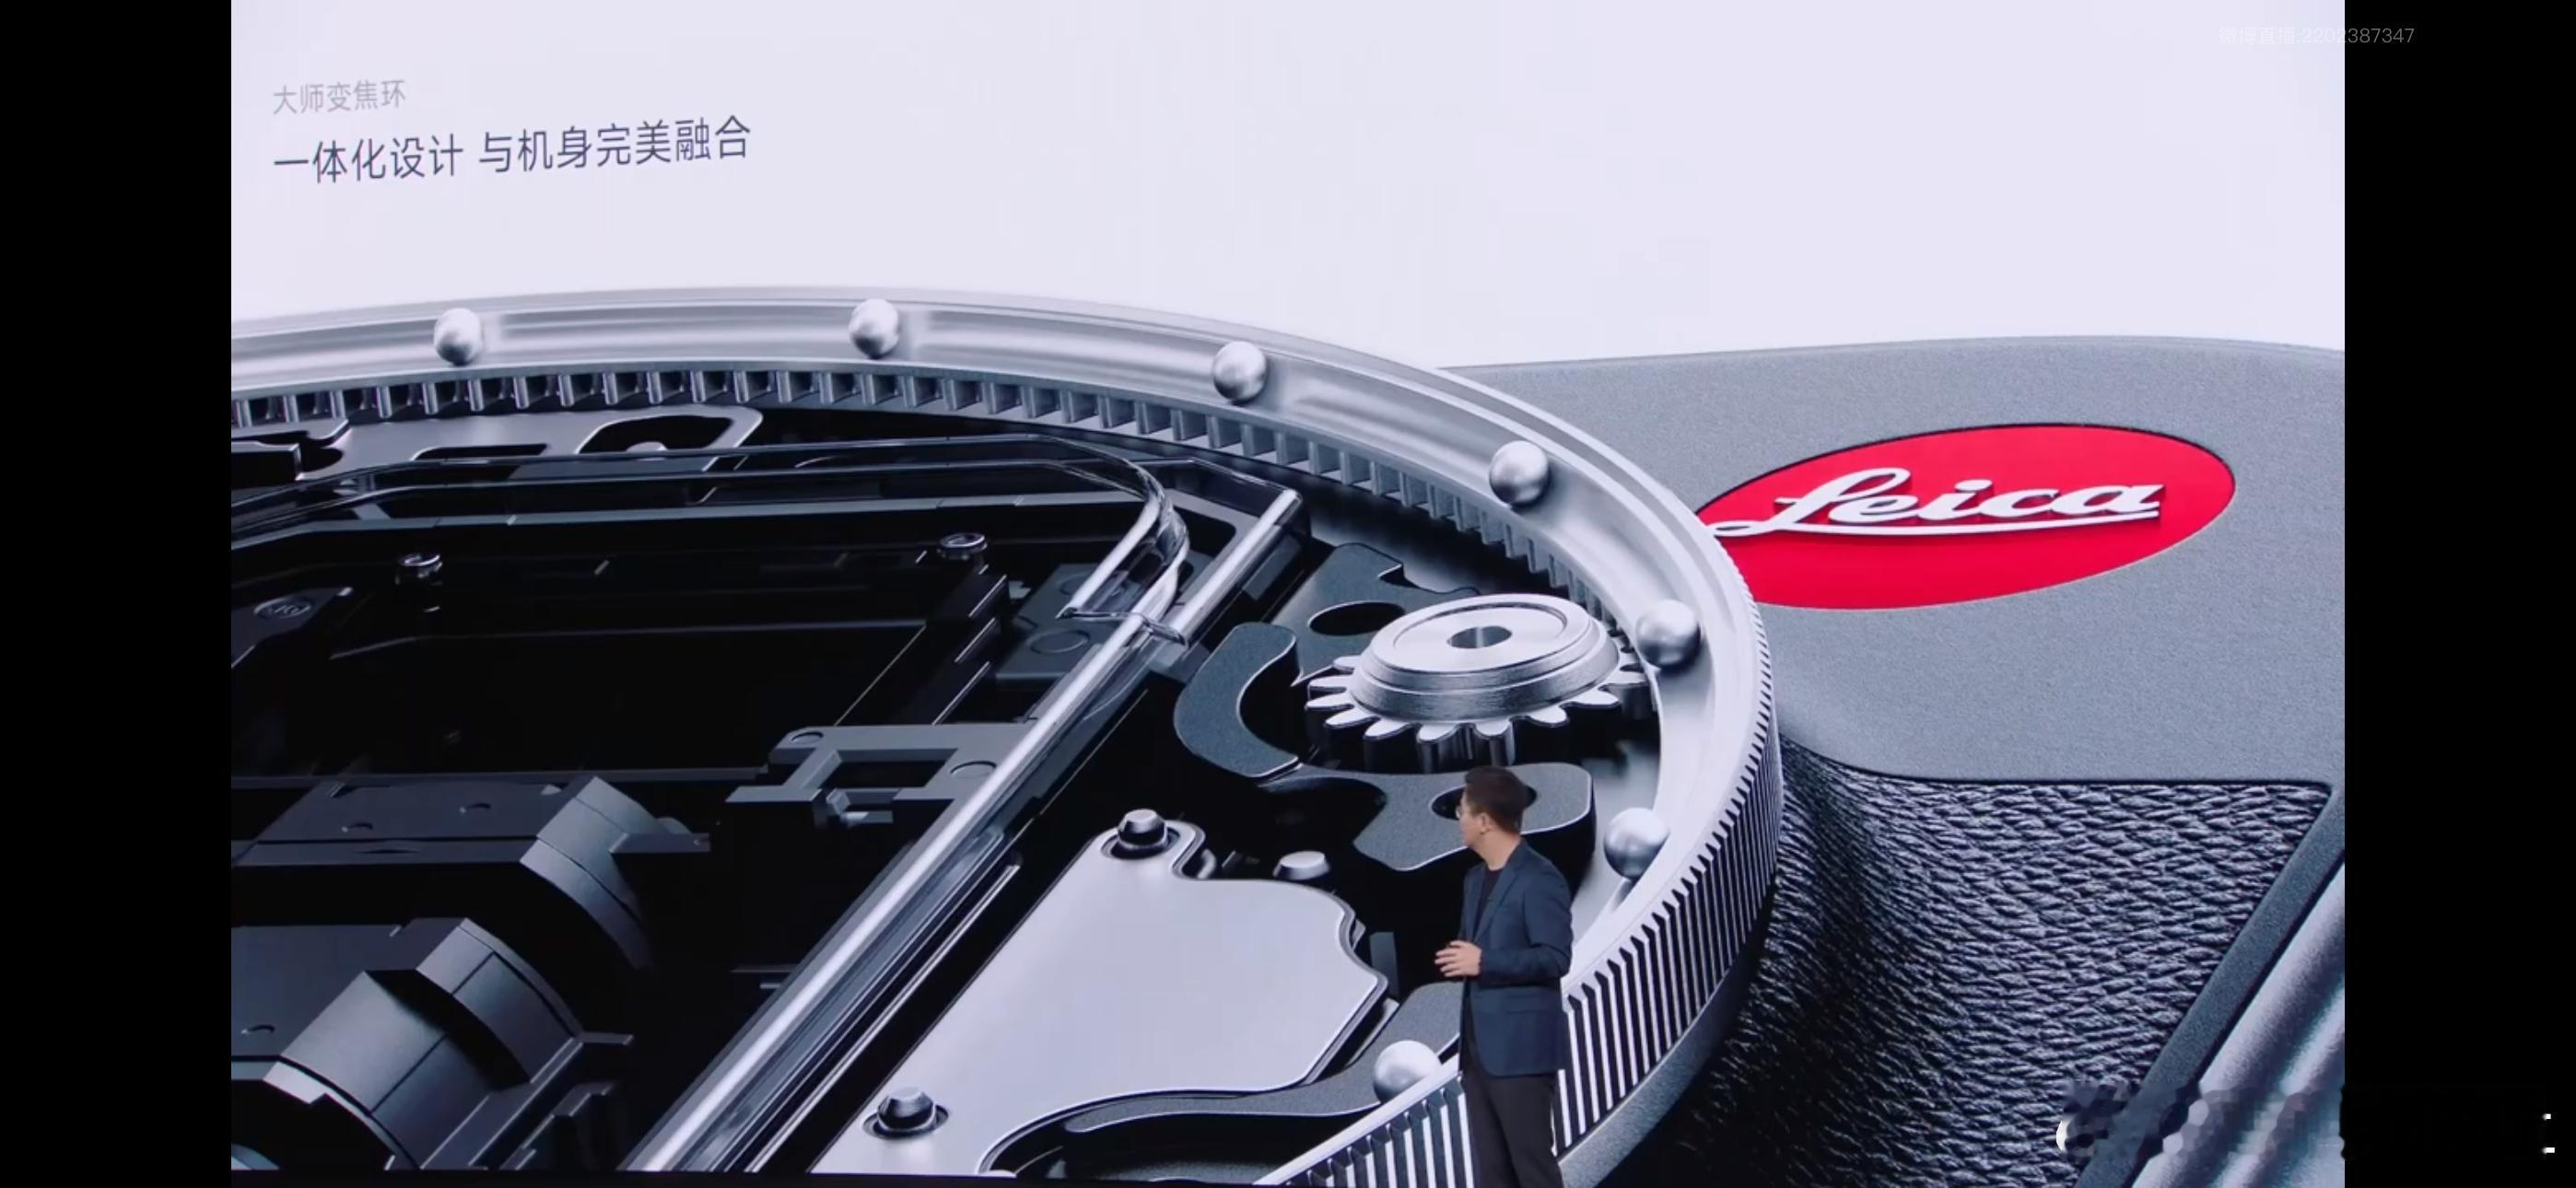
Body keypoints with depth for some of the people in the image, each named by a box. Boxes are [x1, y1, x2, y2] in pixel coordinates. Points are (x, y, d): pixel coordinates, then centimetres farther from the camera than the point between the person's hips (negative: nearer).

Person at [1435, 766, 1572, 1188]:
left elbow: (1556, 958, -17)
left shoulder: (1539, 879, -12)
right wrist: (1460, 960, 3)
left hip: (1522, 1046, -9)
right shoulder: (1477, 876, 16)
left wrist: (1484, 962, -19)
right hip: (1480, 1045, 9)